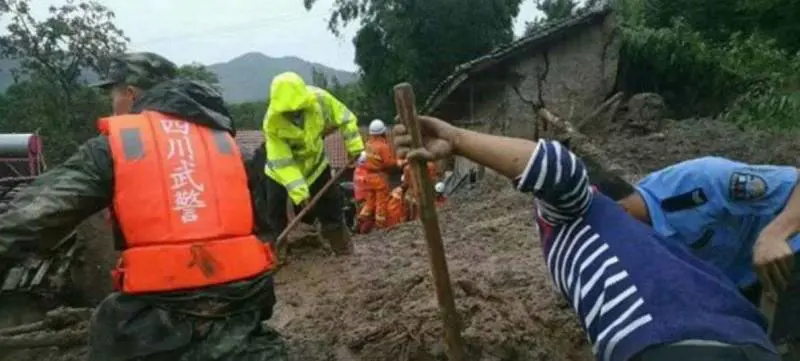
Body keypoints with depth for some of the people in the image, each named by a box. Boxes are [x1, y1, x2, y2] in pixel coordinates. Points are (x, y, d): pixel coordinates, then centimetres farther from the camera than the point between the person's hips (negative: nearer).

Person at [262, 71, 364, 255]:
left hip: (314, 162, 2)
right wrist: (299, 191, -39)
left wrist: (354, 145, -16)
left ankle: (342, 246, 21)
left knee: (331, 200, 5)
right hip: (281, 170, -2)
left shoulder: (319, 98, -29)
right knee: (276, 208, -2)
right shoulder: (272, 123, -33)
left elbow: (344, 117, -13)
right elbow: (282, 162, -33)